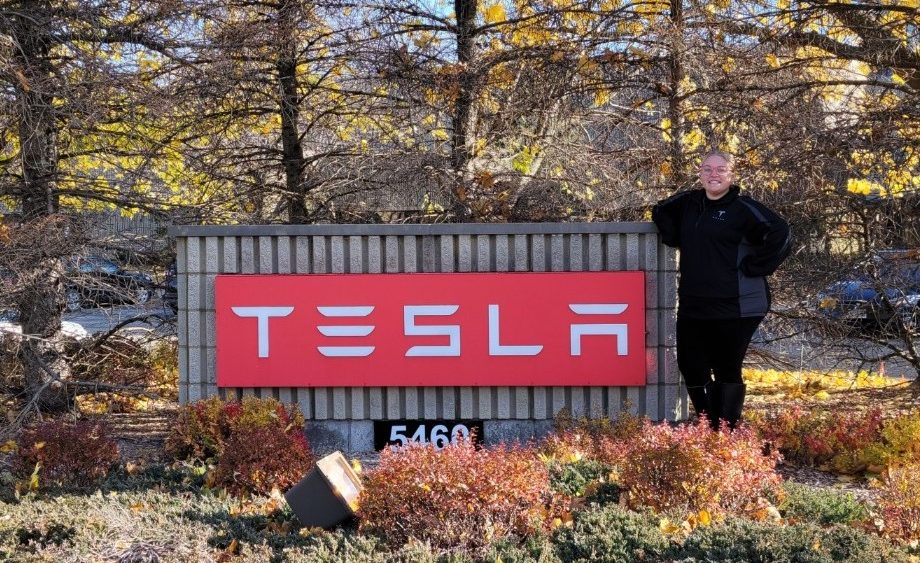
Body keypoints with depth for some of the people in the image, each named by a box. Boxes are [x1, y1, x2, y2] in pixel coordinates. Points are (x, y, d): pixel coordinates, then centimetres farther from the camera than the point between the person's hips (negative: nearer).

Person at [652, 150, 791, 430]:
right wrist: (674, 239, 14)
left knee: (727, 370, 1)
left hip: (734, 309, -6)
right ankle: (709, 426, 22)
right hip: (692, 306, 7)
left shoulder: (744, 209, -8)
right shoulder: (688, 203, 11)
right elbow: (660, 212, 30)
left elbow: (780, 236, -16)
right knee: (690, 367, 8)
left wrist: (753, 267, -15)